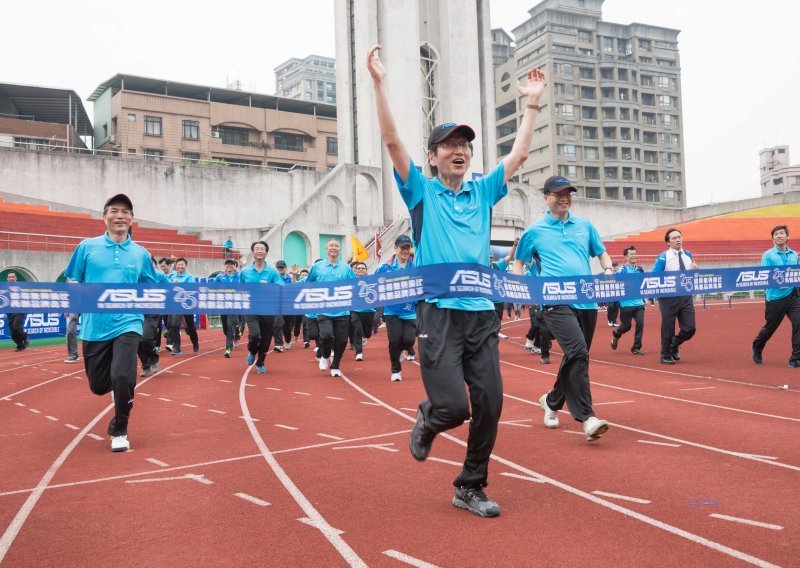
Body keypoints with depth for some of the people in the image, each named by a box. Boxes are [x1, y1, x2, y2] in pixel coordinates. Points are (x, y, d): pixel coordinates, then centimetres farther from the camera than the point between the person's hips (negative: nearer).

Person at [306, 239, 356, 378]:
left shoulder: (346, 268, 5)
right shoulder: (317, 267, 5)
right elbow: (307, 286, 16)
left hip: (342, 311, 1)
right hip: (323, 310, -1)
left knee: (341, 340, 3)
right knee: (326, 335, -19)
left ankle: (335, 367, 23)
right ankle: (324, 356, 13)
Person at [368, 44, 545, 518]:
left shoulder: (483, 191, 16)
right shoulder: (422, 191, 5)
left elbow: (519, 155, 17)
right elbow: (393, 141, -4)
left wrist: (533, 105, 15)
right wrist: (379, 83, -9)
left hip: (483, 313, 4)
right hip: (439, 313, -4)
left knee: (489, 403, 1)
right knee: (452, 406, -12)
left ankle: (471, 486, 18)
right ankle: (428, 420, 25)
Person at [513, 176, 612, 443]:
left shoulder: (584, 225, 15)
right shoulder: (534, 231, 7)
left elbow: (602, 253, 24)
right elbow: (518, 263, 16)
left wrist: (608, 270, 2)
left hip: (587, 301, 5)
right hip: (557, 301, -5)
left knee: (576, 357, 12)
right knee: (577, 352, -23)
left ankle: (552, 401, 36)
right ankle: (586, 417, -21)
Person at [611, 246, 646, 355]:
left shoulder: (640, 270, 8)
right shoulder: (622, 270, -10)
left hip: (639, 302, 4)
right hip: (626, 303, -4)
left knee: (640, 323, -7)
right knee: (626, 326, 5)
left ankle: (636, 347, 4)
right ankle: (616, 334, 39)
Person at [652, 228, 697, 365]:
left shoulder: (688, 255, 10)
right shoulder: (663, 258, -6)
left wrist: (695, 270, -2)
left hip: (686, 296, 4)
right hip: (669, 297, -4)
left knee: (690, 328, 1)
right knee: (668, 329, 5)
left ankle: (674, 345, 29)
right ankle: (665, 356, 23)